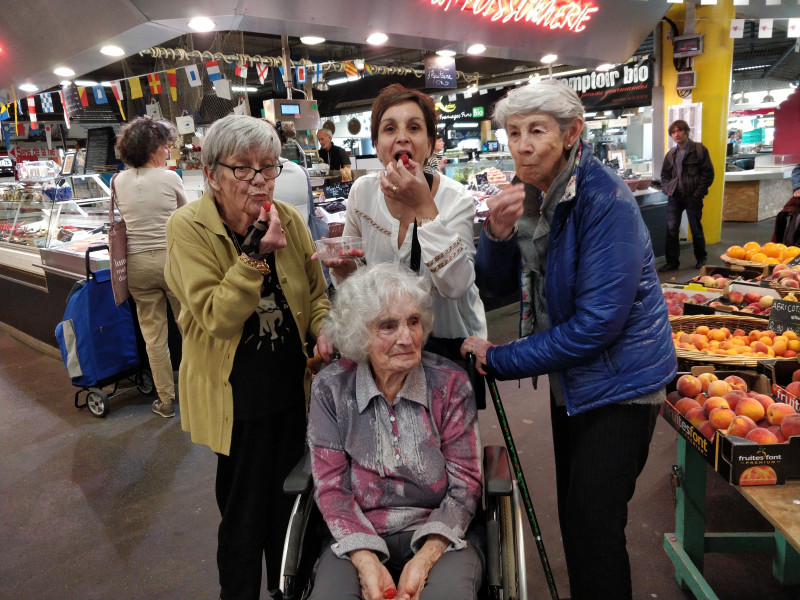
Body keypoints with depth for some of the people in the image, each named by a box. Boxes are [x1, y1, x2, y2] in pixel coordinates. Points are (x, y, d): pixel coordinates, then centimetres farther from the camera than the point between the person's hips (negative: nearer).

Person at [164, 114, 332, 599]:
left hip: (293, 382, 4)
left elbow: (316, 292, 9)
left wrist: (324, 331, -10)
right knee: (245, 507, 13)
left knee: (290, 496, 20)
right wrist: (256, 255, -29)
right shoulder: (189, 227, -14)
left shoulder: (290, 219, -3)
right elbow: (215, 318, -21)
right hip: (236, 392, -4)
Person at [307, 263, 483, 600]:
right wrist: (367, 563, -16)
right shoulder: (330, 389, -4)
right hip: (358, 537, 1)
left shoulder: (450, 383, -5)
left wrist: (424, 560, -17)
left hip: (438, 534, 0)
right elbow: (330, 486, -3)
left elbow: (464, 484, -4)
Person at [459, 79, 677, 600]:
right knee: (572, 513, 21)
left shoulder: (605, 198, -23)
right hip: (570, 376, 8)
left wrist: (498, 360, -22)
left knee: (595, 528, 1)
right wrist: (498, 234, -20)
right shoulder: (528, 193, -1)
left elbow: (599, 322, -27)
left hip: (619, 380, -7)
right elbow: (499, 284, 1)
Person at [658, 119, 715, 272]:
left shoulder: (699, 149, -1)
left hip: (692, 197, -4)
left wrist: (698, 193, -11)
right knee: (671, 229, 0)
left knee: (696, 229, 7)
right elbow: (664, 174, 21)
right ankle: (672, 262, 8)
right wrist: (666, 189, 2)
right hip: (674, 196, 4)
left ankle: (701, 259, 24)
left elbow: (708, 173, -4)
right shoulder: (671, 154, 13)